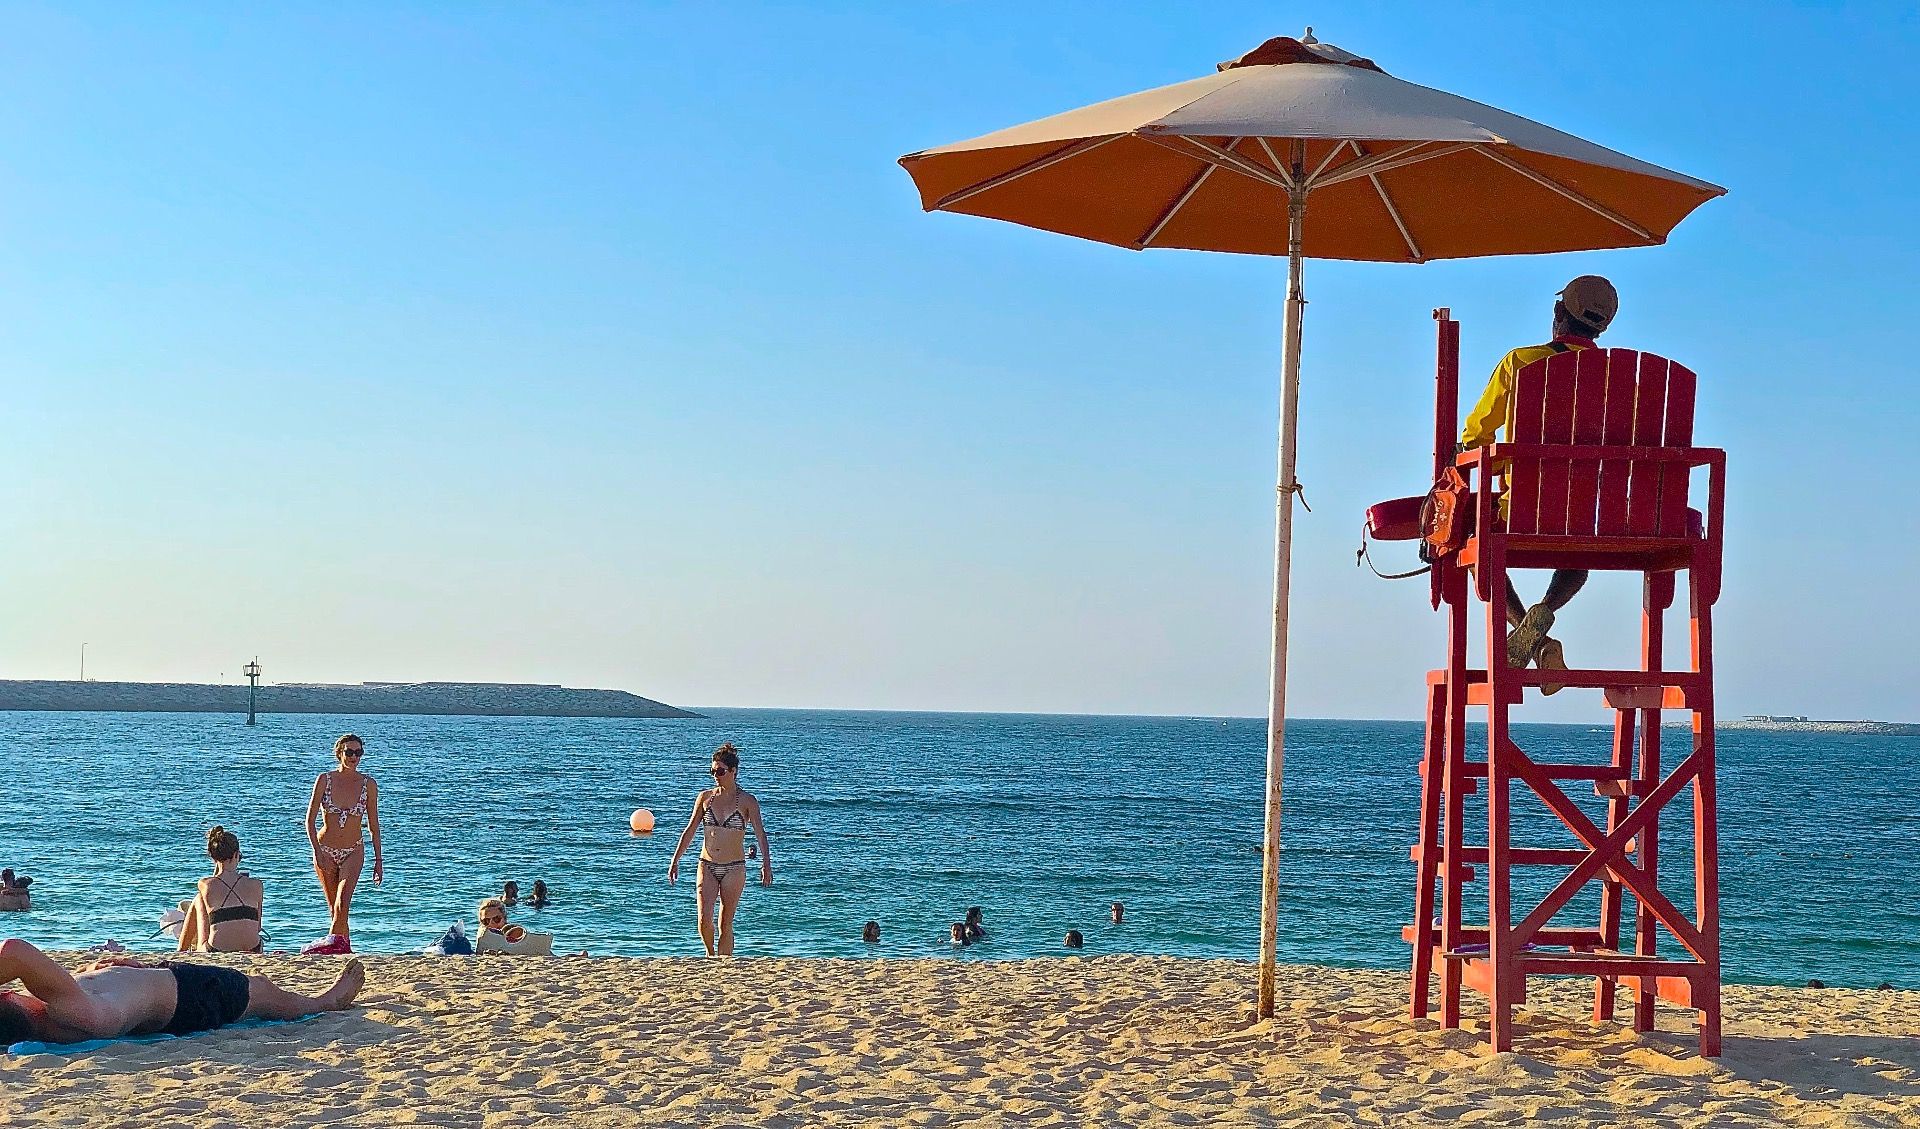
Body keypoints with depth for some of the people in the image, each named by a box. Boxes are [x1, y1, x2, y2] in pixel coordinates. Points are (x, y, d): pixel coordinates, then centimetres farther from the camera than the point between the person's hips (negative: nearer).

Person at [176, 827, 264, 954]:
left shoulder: (204, 885, -5)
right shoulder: (256, 885, 1)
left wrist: (217, 871, 22)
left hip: (216, 955, -2)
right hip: (251, 952, 2)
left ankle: (181, 952, 37)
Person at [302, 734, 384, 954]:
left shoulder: (369, 785, -2)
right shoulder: (325, 780, -5)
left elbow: (373, 825, 5)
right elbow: (310, 819, -4)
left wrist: (378, 860, 5)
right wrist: (317, 851, -14)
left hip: (353, 852, -1)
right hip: (326, 851, 1)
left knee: (343, 901, -20)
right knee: (334, 906, 6)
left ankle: (334, 939, -14)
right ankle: (344, 944, 17)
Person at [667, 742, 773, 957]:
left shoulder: (747, 802, -2)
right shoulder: (705, 798, 6)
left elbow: (760, 834, -9)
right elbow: (690, 831, 12)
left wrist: (766, 863, -23)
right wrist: (675, 861, 10)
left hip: (734, 868, -2)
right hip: (707, 867, 2)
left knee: (725, 924, 0)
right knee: (704, 919, -10)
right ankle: (711, 955, 17)